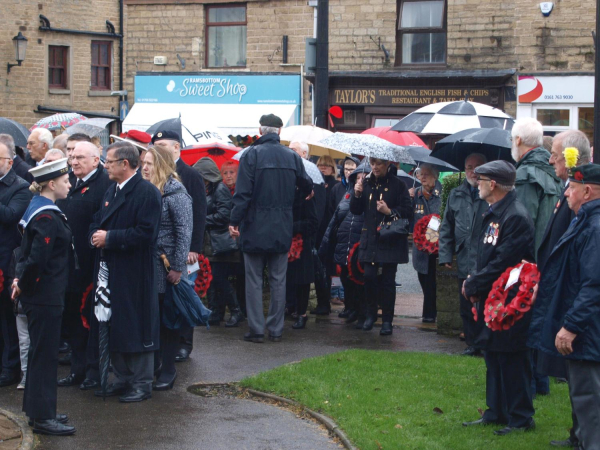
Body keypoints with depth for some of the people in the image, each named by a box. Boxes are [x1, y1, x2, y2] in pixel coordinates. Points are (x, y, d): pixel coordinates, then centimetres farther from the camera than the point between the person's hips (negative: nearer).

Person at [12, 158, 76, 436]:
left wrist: (21, 281, 9)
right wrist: (24, 283, -13)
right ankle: (42, 416, 5)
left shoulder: (39, 209, 11)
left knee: (41, 352, 16)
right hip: (45, 295, -10)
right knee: (45, 353, -2)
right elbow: (37, 258, -26)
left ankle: (38, 410, 26)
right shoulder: (47, 217, -20)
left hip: (39, 294, 10)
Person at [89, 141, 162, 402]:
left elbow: (146, 233, -21)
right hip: (110, 271, 8)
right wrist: (96, 236, -3)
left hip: (135, 274, -8)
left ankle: (142, 383, 8)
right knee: (114, 327, 13)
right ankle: (122, 379, 24)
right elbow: (97, 224, 21)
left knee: (137, 329, -1)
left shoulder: (146, 192, -12)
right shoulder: (111, 192, 16)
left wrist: (109, 238, -18)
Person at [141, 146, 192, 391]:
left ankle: (168, 370, 11)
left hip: (166, 267, -6)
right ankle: (153, 363, 22)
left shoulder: (175, 193, -11)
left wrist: (178, 267, -17)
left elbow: (184, 232, -14)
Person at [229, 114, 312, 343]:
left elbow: (243, 192, -15)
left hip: (255, 229, -3)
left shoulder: (251, 154, -10)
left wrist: (235, 221, -10)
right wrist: (307, 192, 34)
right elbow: (306, 187, 11)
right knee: (278, 280, 10)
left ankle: (256, 330, 4)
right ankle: (276, 329, 13)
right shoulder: (292, 157, 1)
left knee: (254, 280, 4)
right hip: (282, 230, 3)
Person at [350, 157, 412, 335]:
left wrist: (390, 212, -17)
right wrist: (357, 194, -6)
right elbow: (355, 210, 11)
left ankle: (387, 320, 7)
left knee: (387, 280, -1)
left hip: (390, 240, -3)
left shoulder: (397, 185, -2)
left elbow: (407, 212, -2)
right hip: (370, 239, 3)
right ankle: (371, 314, 14)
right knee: (369, 276, -6)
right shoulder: (366, 183, 9)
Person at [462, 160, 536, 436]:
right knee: (493, 358, 16)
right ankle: (496, 413, 27)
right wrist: (474, 282, 0)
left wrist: (473, 285, -14)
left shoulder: (516, 217, -20)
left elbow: (502, 263, -23)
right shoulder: (493, 214, 12)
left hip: (510, 303, -10)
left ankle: (520, 418, 9)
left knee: (512, 360, -1)